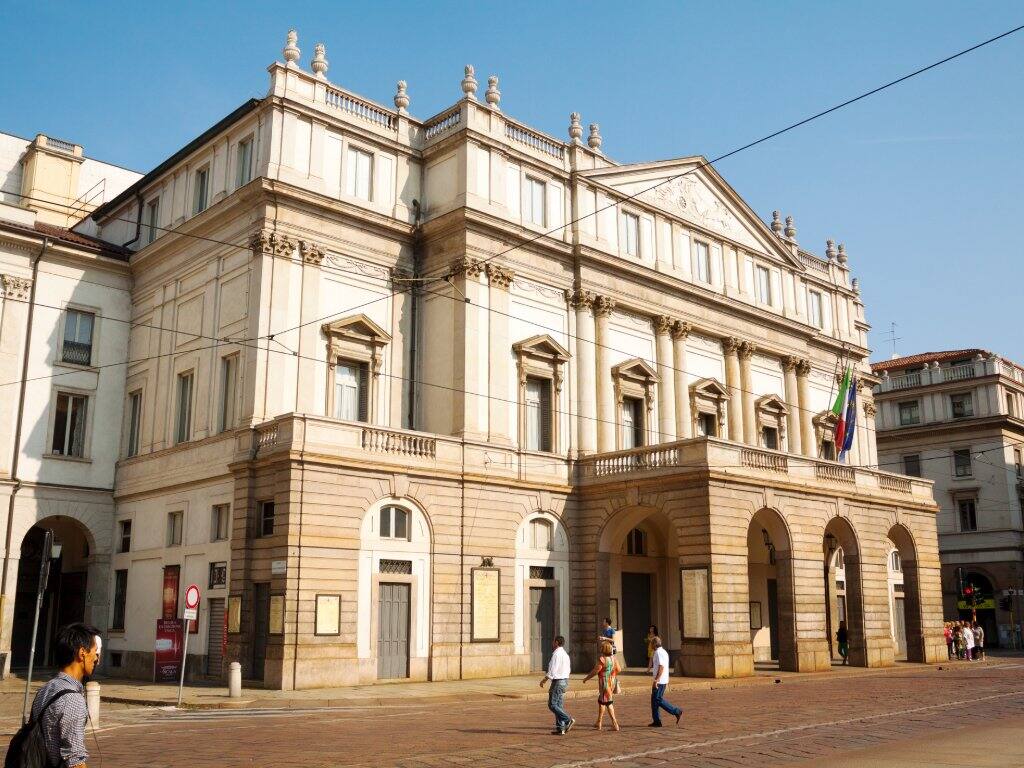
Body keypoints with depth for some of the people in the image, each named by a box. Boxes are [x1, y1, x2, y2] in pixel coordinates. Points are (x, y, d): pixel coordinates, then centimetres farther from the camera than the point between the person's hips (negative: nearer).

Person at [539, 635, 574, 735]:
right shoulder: (565, 654, 14)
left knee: (552, 704, -5)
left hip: (558, 681, -10)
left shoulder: (556, 654, -16)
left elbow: (552, 670, -19)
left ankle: (568, 720, -11)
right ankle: (560, 728, 9)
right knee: (559, 705, 10)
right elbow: (568, 669, 18)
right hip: (565, 680, 10)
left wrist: (544, 680, -8)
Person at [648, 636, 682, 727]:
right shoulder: (664, 652, 18)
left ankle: (676, 711, -6)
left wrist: (656, 680, -24)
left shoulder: (659, 652, -14)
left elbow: (661, 667, -22)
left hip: (659, 681, -10)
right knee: (654, 700, 10)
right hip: (663, 681, 10)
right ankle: (656, 721, 9)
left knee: (658, 699, -8)